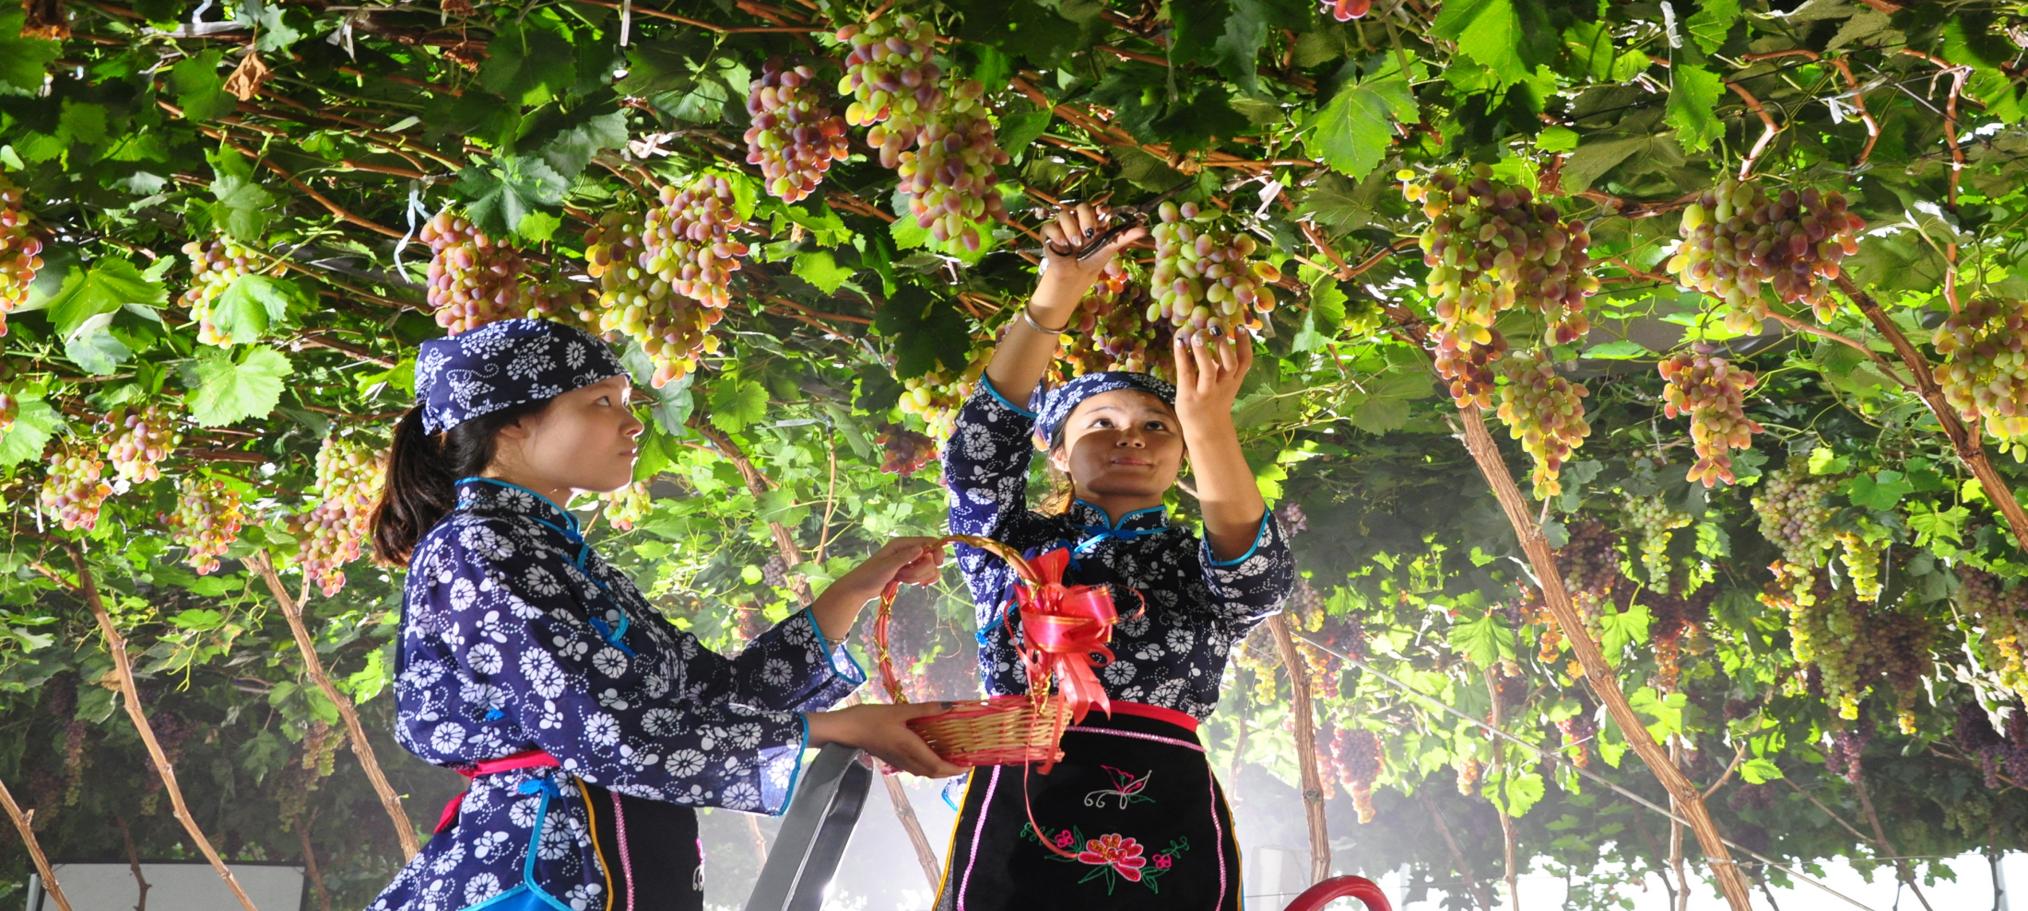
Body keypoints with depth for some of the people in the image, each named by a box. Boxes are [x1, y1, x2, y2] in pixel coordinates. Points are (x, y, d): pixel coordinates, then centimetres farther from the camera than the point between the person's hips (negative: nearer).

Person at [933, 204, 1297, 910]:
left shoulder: (1198, 563, 15)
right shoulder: (1014, 541, 15)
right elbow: (980, 448, -2)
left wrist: (1209, 423, -25)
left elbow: (1258, 577, -8)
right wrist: (1059, 289, -12)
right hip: (1019, 808, -1)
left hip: (1171, 832, 1)